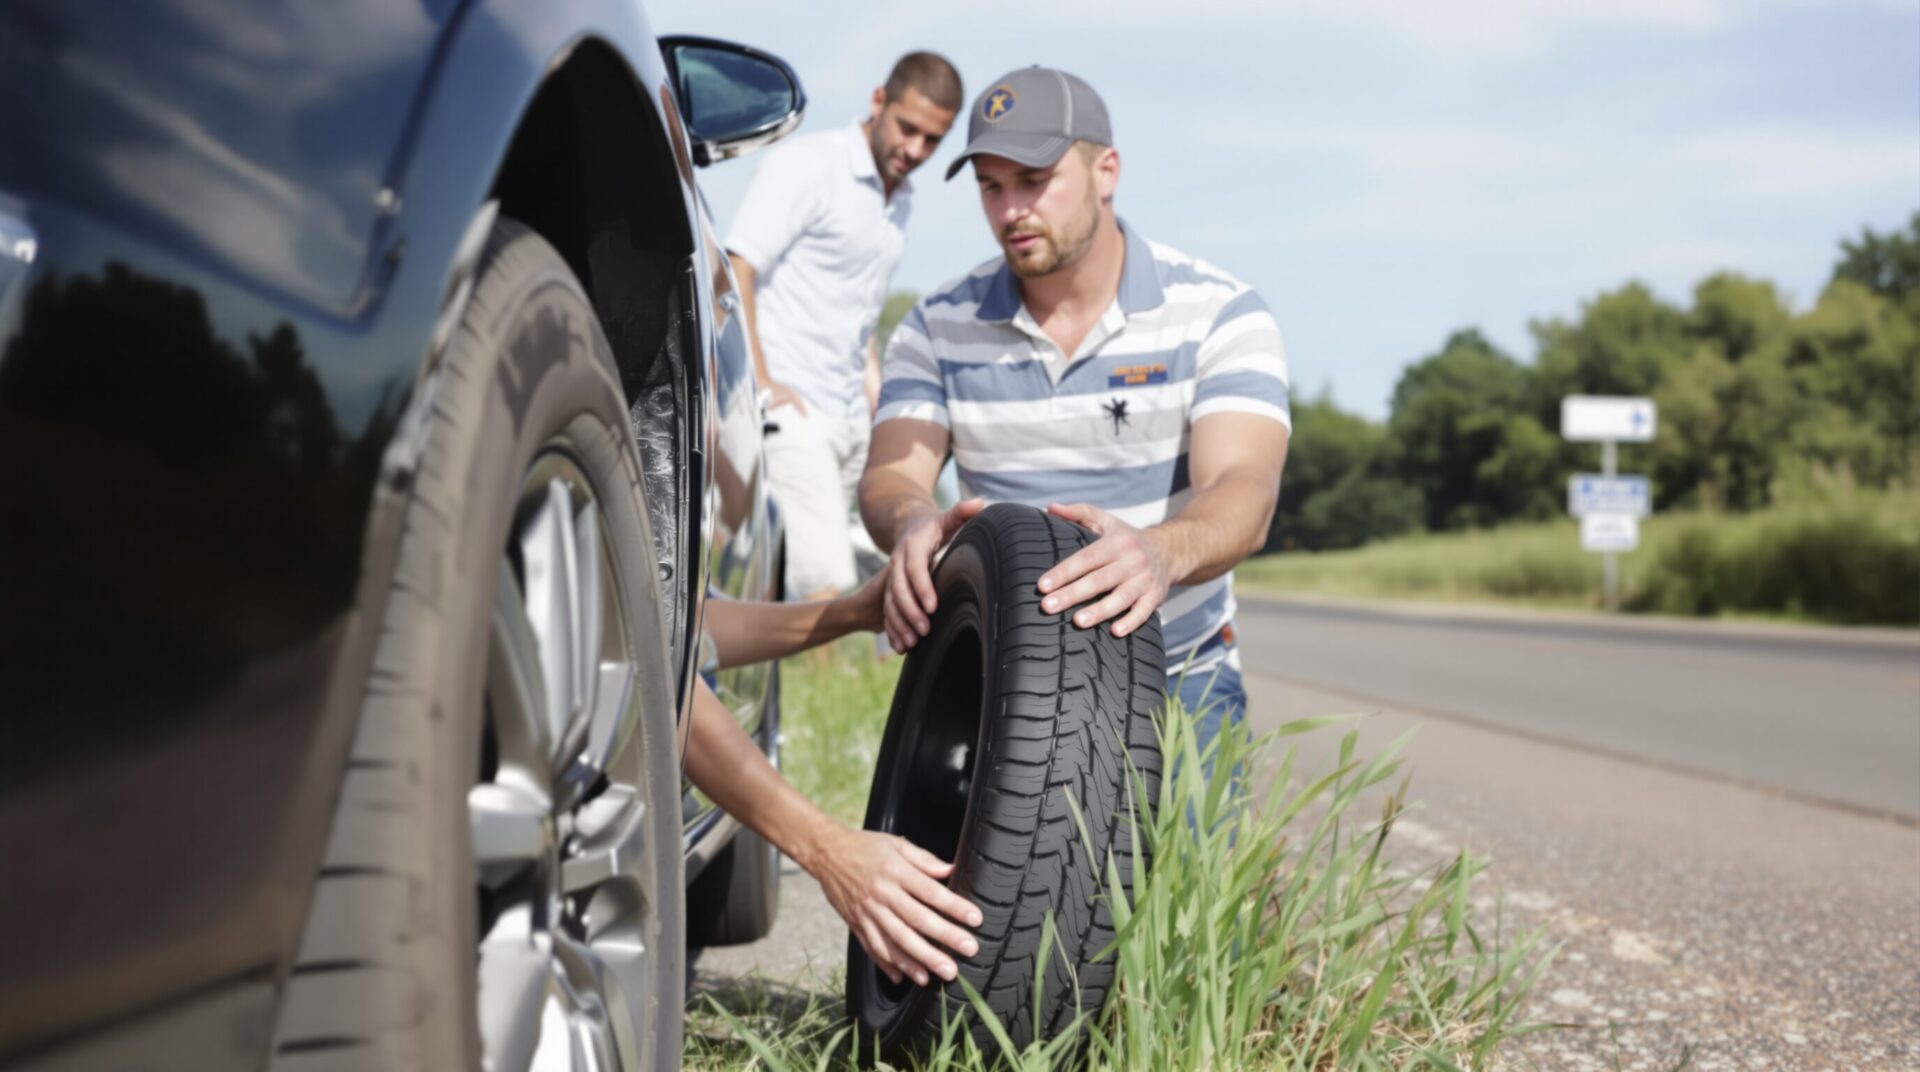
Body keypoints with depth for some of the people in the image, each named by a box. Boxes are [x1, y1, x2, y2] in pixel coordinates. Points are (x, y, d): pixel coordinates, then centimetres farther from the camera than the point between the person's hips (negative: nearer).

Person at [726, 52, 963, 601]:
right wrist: (761, 385, -18)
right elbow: (735, 270, -14)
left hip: (849, 420, 8)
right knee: (826, 584, -17)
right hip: (789, 411, -8)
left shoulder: (899, 201, 19)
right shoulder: (805, 166, -6)